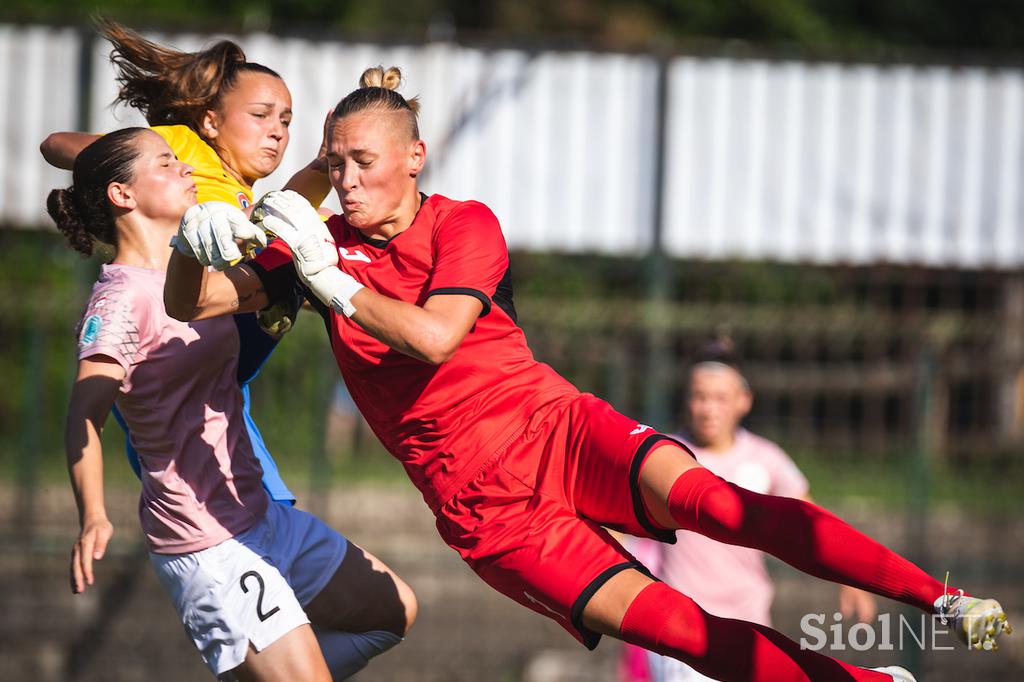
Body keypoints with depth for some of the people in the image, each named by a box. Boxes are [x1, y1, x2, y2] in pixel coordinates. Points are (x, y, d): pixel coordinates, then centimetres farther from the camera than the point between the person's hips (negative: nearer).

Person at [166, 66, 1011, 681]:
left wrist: (331, 280, -24)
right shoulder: (324, 242, 2)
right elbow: (191, 305, -1)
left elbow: (434, 336, -20)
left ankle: (941, 599, -30)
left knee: (706, 499, -29)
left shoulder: (463, 224, -3)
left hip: (555, 426, 0)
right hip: (484, 505, 0)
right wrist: (193, 241, -22)